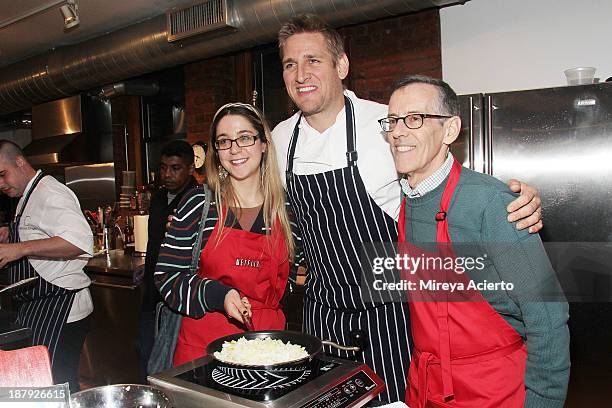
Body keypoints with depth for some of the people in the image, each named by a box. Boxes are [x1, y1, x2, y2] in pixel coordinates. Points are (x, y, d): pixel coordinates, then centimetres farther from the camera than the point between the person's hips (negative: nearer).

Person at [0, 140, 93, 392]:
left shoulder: (50, 194, -16)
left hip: (59, 312, -10)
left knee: (57, 386, -5)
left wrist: (20, 248, -30)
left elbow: (81, 241, -31)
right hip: (36, 307, 10)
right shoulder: (29, 195, 16)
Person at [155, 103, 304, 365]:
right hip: (203, 343, -1)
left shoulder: (287, 208, 0)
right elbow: (166, 274, -6)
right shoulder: (199, 204, -7)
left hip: (267, 342, 2)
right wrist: (217, 295, -17)